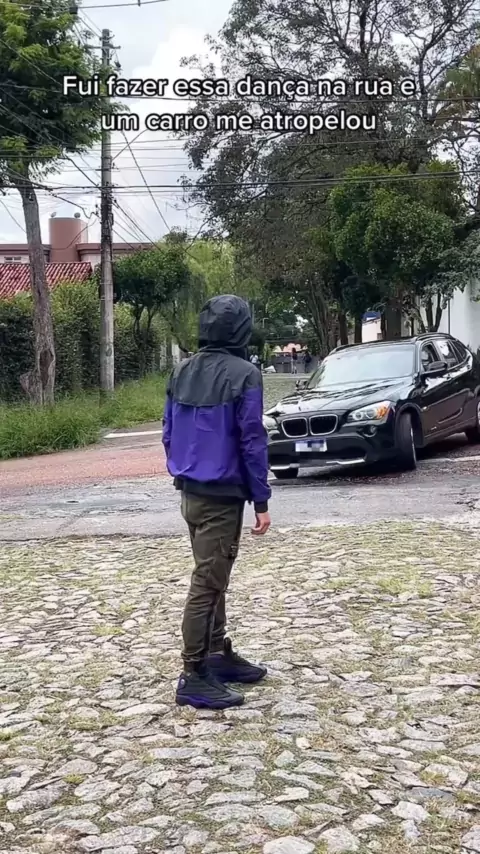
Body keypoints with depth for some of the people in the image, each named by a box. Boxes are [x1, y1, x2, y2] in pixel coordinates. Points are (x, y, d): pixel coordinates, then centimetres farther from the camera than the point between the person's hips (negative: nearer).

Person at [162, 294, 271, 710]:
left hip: (191, 494, 8)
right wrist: (261, 500, -10)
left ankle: (219, 655, 29)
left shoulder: (182, 372, 8)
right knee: (207, 585, -3)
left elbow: (169, 433, 12)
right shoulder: (243, 374, -14)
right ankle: (194, 677, 2)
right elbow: (252, 441, -15)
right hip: (222, 497, -8)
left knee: (213, 578, 18)